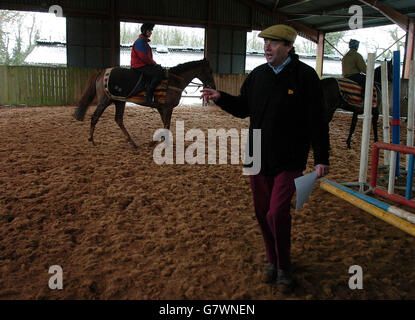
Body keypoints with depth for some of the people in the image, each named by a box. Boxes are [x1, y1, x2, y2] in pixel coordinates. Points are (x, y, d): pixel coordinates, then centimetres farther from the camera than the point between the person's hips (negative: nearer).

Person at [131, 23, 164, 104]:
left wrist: (154, 63, 8)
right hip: (139, 66, -11)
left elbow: (148, 57, 24)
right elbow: (144, 57, -20)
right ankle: (149, 94, -25)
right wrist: (154, 64, -9)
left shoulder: (145, 41, 21)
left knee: (161, 69, 12)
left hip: (144, 65, 11)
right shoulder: (140, 41, -12)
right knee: (159, 72, -26)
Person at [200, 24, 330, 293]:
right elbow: (243, 108, 17)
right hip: (259, 158, 5)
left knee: (277, 214, -11)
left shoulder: (305, 76, -8)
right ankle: (273, 261, 33)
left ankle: (284, 268, 13)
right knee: (262, 213, 12)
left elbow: (317, 120, -7)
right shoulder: (257, 75, 7)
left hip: (289, 160, -5)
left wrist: (322, 158, -9)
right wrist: (220, 98, 0)